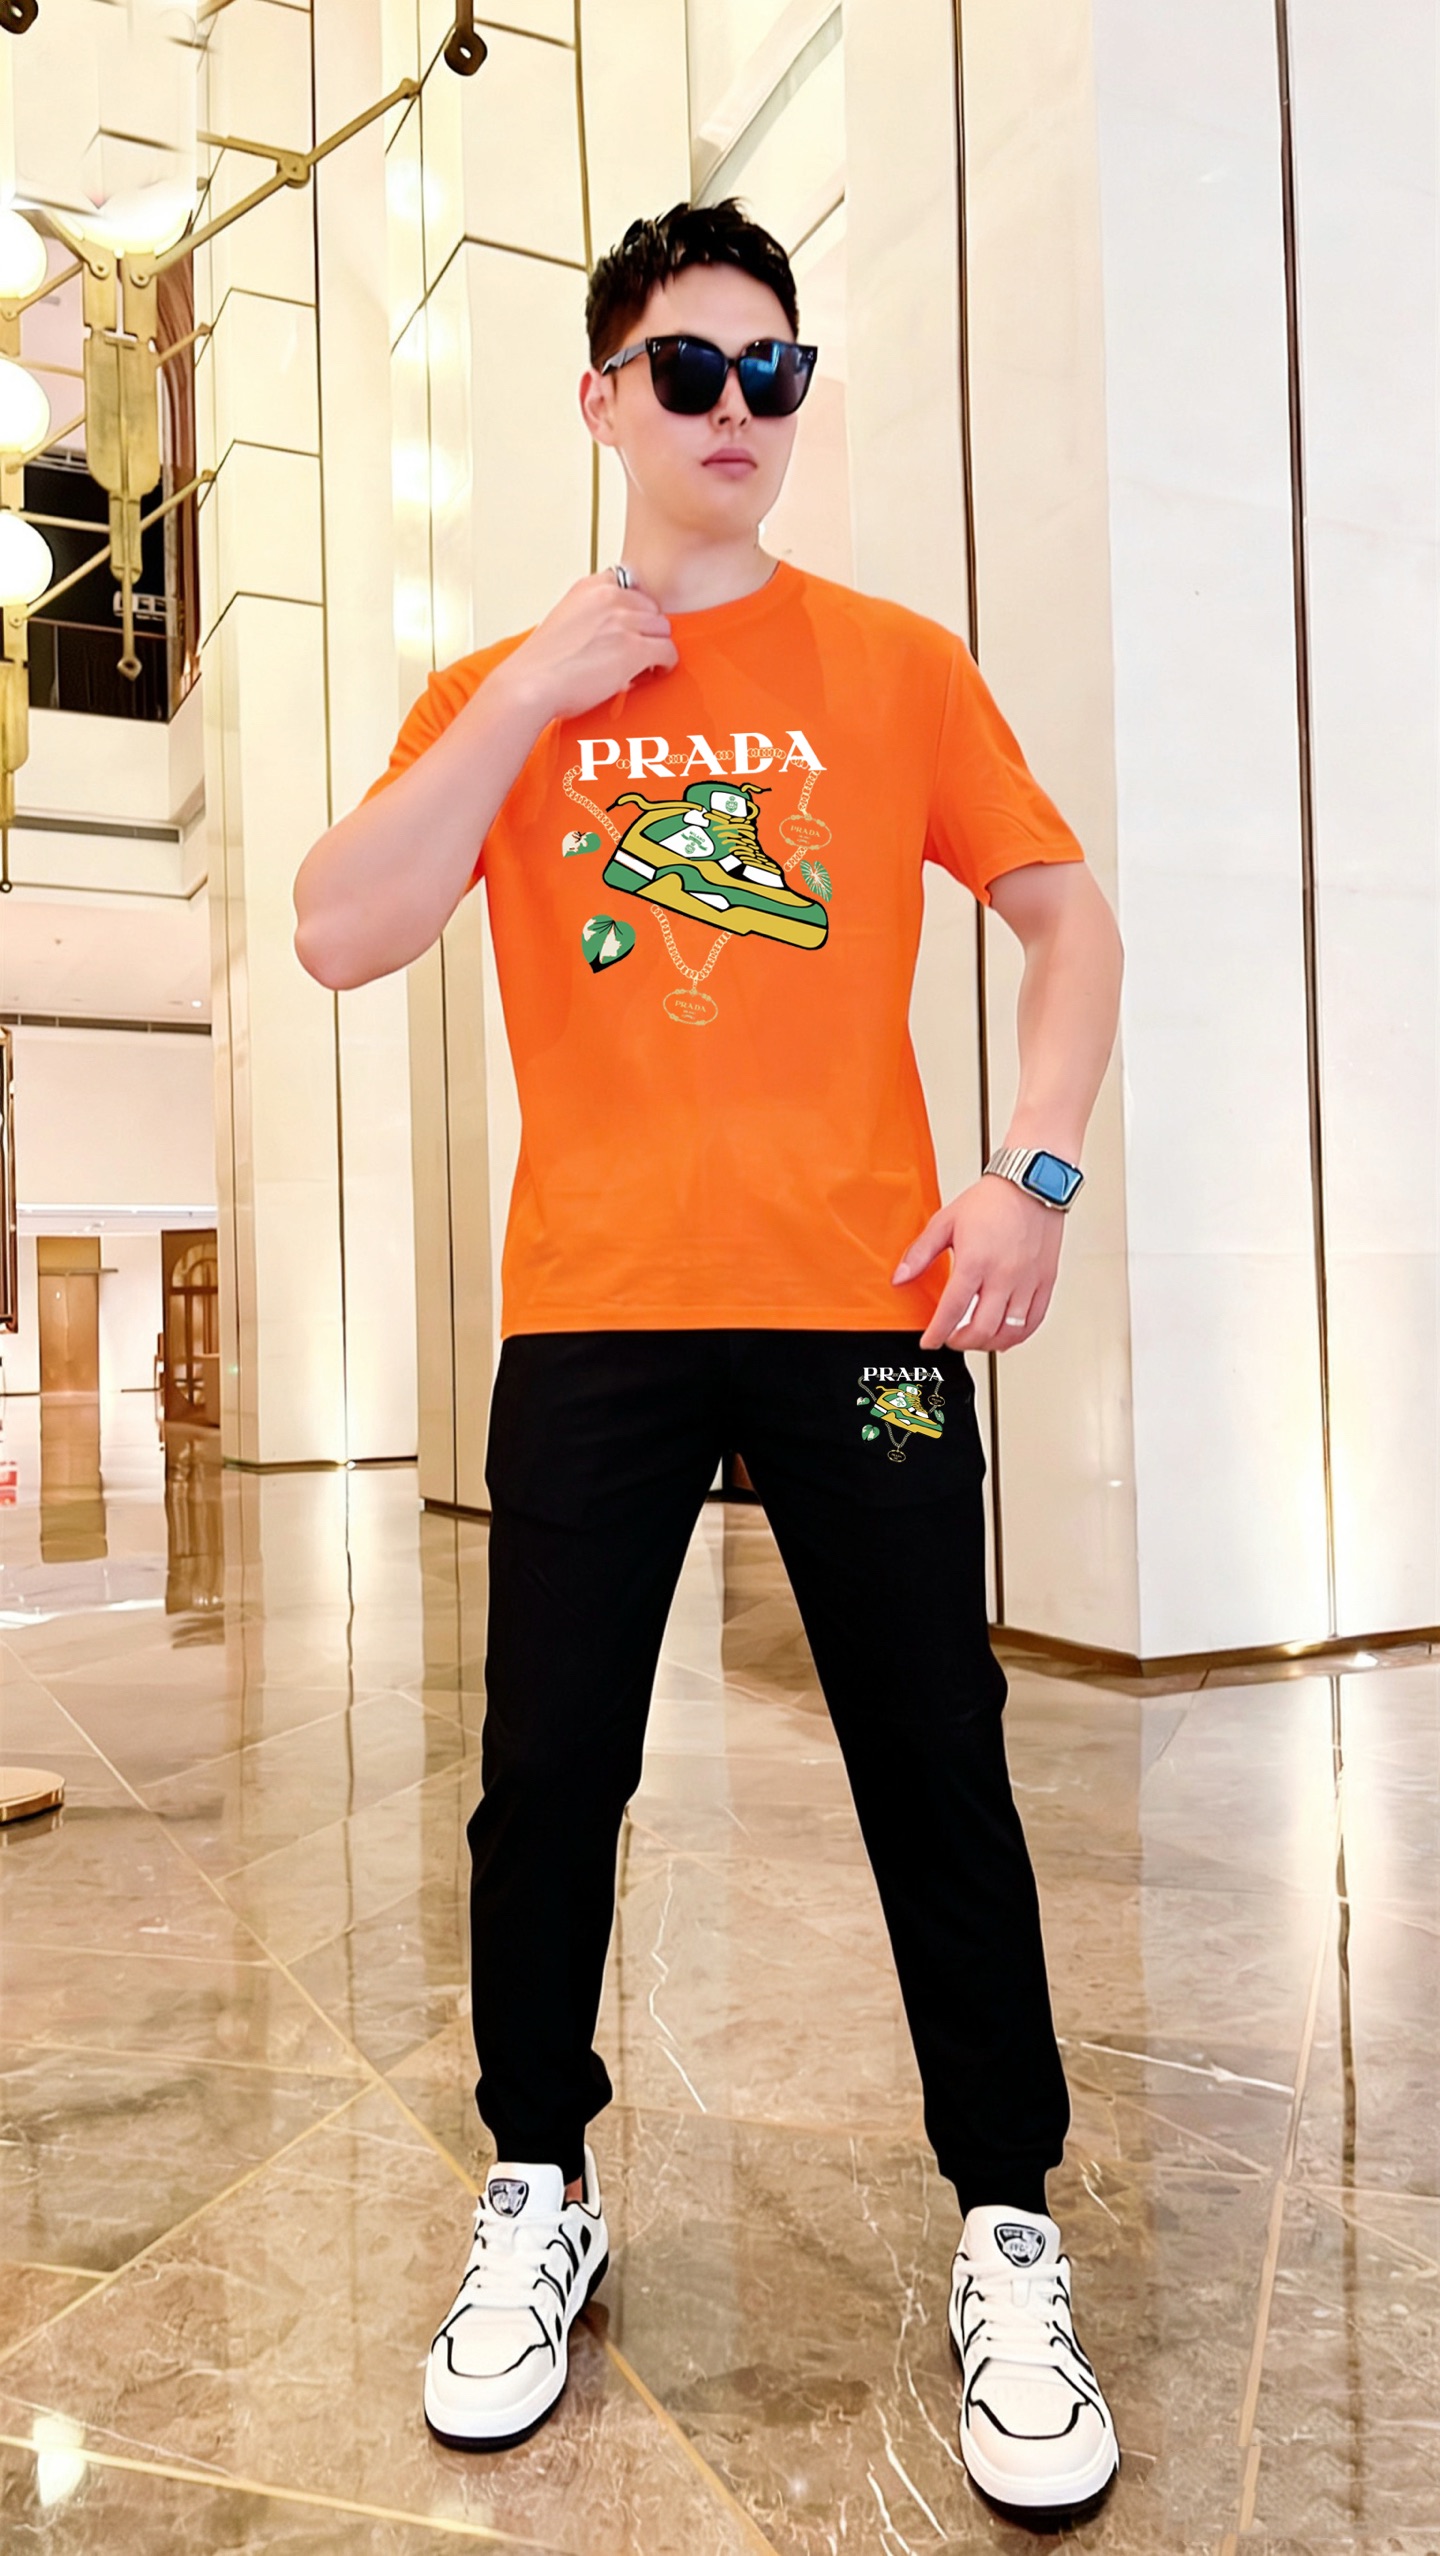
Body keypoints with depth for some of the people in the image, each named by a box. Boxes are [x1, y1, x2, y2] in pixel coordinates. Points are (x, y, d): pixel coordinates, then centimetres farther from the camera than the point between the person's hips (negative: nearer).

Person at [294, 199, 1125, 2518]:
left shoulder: (896, 666, 9)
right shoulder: (500, 694, 11)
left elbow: (1070, 918, 10)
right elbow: (342, 936, -2)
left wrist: (1035, 1171, -4)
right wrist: (529, 698, -6)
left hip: (864, 1306, 0)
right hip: (592, 1317, 1)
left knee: (937, 1776, 2)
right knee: (545, 1782, 6)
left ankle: (1009, 2238, 22)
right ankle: (538, 2199, 29)